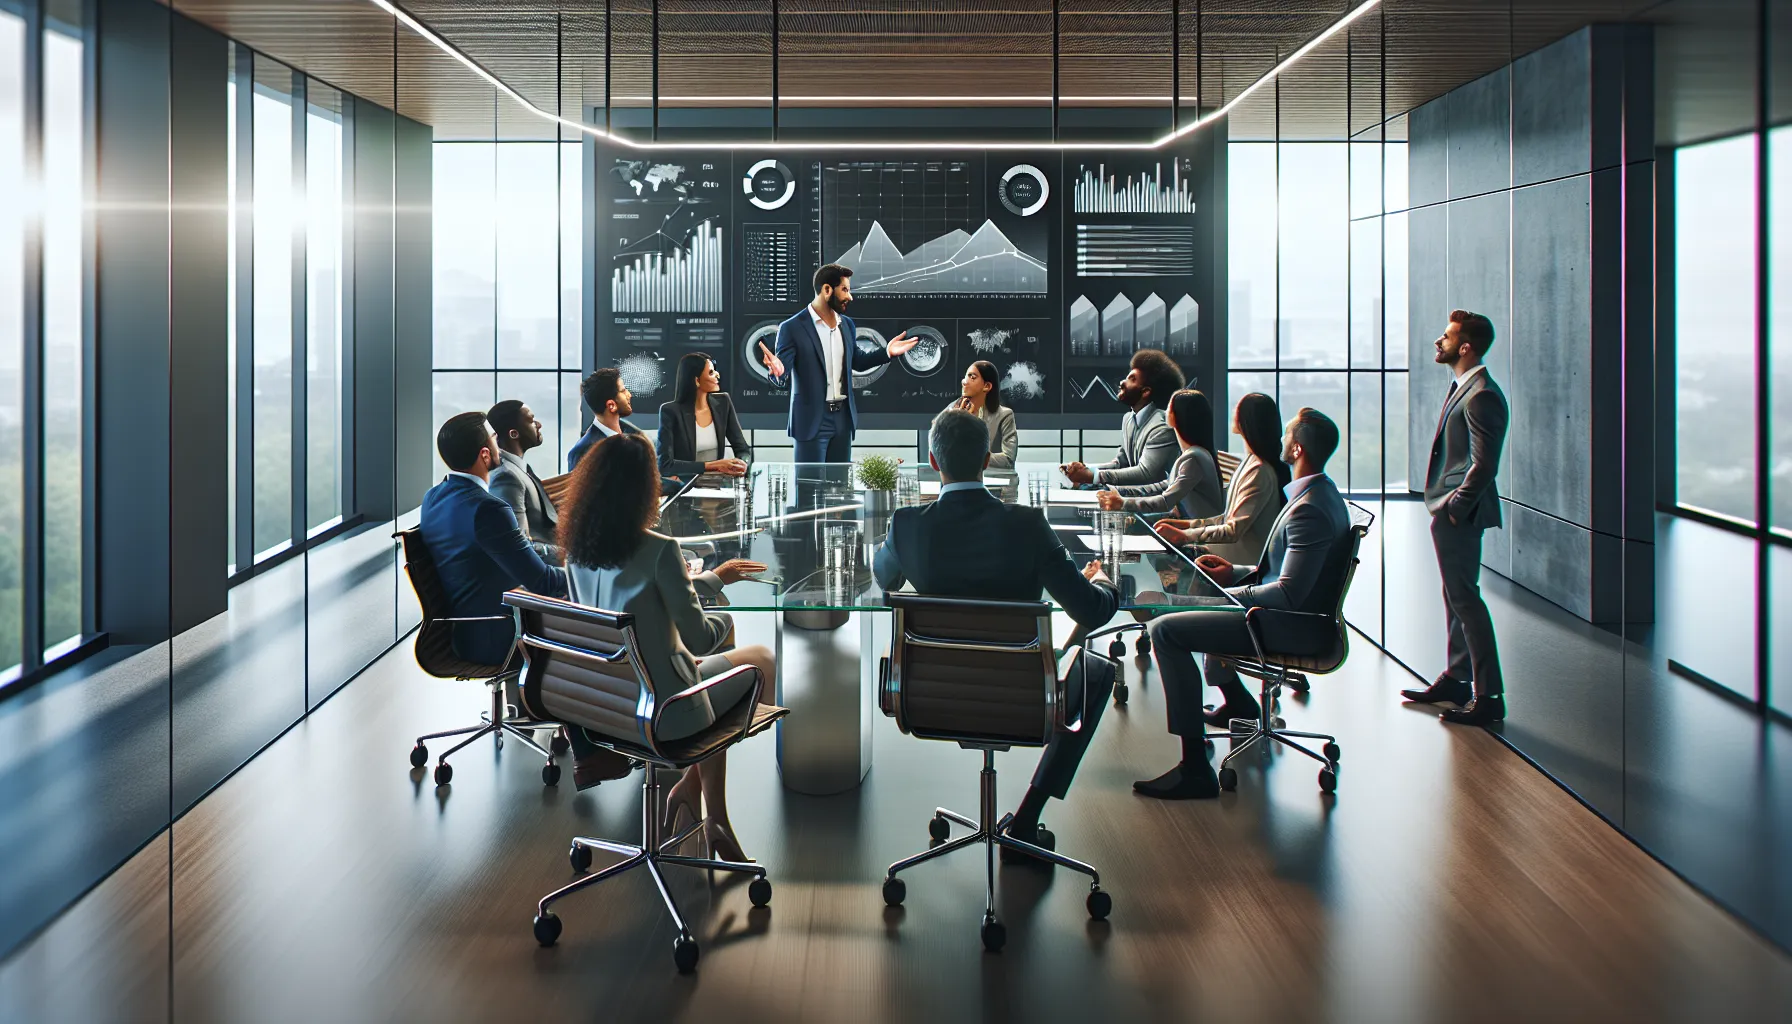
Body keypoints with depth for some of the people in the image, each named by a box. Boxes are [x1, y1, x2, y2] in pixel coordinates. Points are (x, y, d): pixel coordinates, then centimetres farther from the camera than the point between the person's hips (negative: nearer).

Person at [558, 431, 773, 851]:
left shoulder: (577, 549, -1)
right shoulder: (659, 550, -24)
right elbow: (700, 638, -18)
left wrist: (713, 578, 24)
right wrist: (723, 619, 5)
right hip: (660, 708, -7)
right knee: (762, 663, 16)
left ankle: (715, 816, 26)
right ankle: (691, 786, 20)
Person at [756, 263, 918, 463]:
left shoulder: (847, 324, 10)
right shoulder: (792, 327, -10)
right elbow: (782, 371, -14)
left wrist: (887, 352, 11)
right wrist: (777, 369, -37)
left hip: (843, 417, 7)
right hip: (812, 419, -6)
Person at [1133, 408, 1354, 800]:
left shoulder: (1308, 509, -24)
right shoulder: (1323, 494, 9)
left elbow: (1288, 594, -29)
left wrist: (1228, 592, -17)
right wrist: (1234, 573, 9)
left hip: (1290, 629, -11)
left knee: (1165, 631, -22)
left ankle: (1195, 770, -23)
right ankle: (1236, 700, 48)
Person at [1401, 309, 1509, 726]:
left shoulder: (1481, 396, -19)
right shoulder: (1462, 387, 14)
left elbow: (1484, 464, -23)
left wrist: (1454, 508, -19)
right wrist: (1444, 506, 15)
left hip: (1459, 514, -11)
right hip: (1447, 509, 11)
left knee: (1465, 598, -7)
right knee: (1456, 596, 17)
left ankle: (1488, 697, -2)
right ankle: (1457, 679, 29)